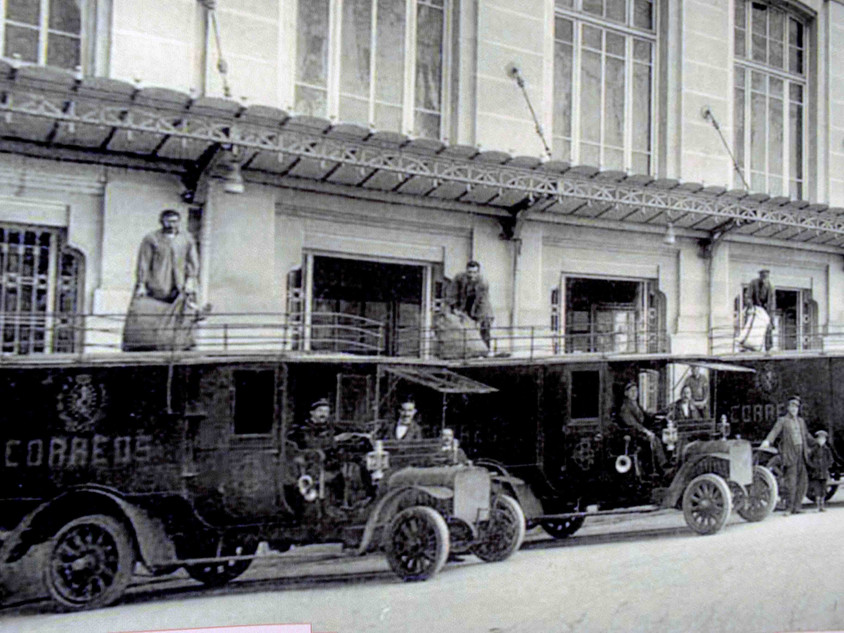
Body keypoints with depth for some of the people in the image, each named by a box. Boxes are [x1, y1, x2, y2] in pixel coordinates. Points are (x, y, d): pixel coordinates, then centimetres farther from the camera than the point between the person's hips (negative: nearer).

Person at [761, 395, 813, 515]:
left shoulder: (801, 421, 18)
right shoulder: (782, 420, -1)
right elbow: (775, 431, -17)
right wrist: (767, 441, -34)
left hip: (801, 454, 6)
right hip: (789, 454, -6)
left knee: (802, 482, 6)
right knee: (791, 482, -8)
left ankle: (796, 507, 16)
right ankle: (789, 508, -2)